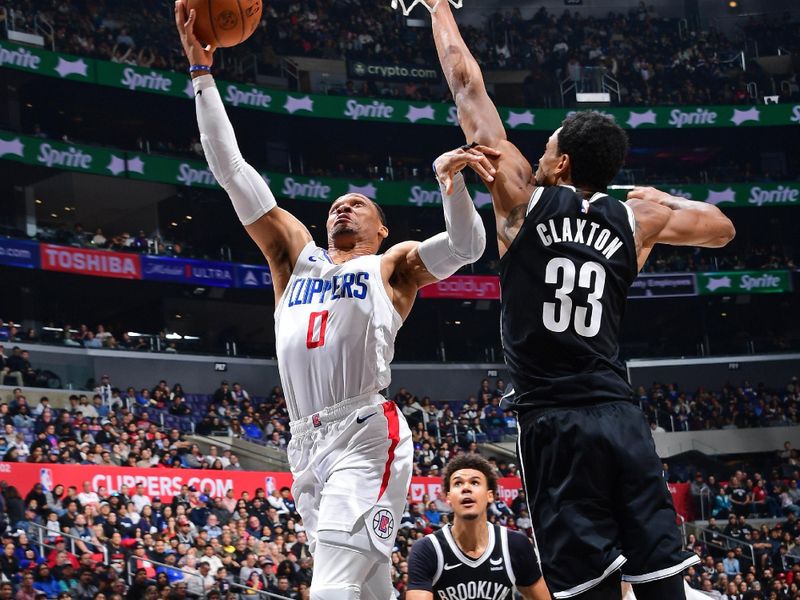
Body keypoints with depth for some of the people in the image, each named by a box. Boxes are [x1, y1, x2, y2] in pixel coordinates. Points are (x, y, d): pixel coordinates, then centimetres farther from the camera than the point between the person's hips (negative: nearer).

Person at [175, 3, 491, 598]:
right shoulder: (296, 256, 24)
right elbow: (232, 171, 20)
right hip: (307, 443, 5)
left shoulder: (393, 265, 16)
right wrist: (202, 71, 16)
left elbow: (467, 245, -1)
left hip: (366, 436, -5)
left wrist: (449, 177, -19)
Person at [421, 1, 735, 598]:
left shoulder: (525, 198, 2)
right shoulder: (636, 219, 10)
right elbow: (722, 229, 28)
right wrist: (661, 198, 39)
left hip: (553, 422, -3)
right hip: (622, 419, 3)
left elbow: (469, 87, 9)